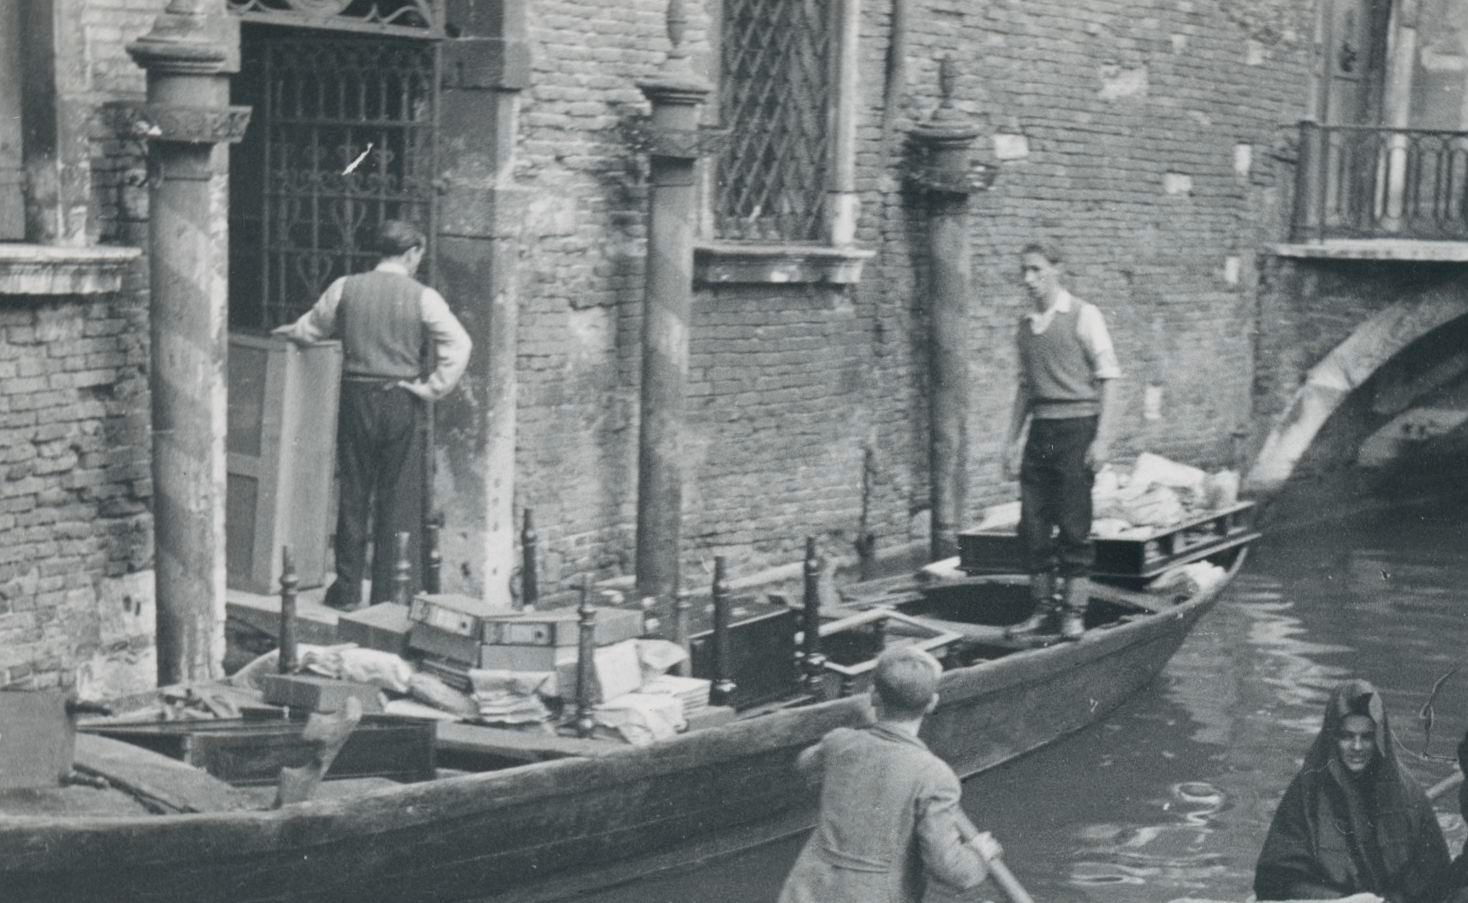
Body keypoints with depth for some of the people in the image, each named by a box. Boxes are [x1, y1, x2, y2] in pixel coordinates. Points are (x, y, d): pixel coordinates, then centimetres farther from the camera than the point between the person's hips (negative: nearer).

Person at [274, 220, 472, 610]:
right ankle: (390, 592, 8)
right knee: (399, 498, 6)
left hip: (356, 398, 2)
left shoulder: (345, 288, 0)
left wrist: (289, 330, 35)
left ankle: (347, 589, 15)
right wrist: (433, 387, -5)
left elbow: (310, 330, 13)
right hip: (401, 401, -2)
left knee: (353, 495, 11)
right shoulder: (422, 297, -6)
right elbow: (459, 344, -14)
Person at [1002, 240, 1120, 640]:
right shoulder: (1026, 325, 12)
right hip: (1040, 429, 5)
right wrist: (1012, 441, 16)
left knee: (1073, 525, -4)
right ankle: (1042, 608, 13)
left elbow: (1108, 379, -6)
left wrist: (1102, 438, -12)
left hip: (1077, 427, -5)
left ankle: (1074, 612, 4)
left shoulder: (1083, 316, -4)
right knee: (1032, 525, 3)